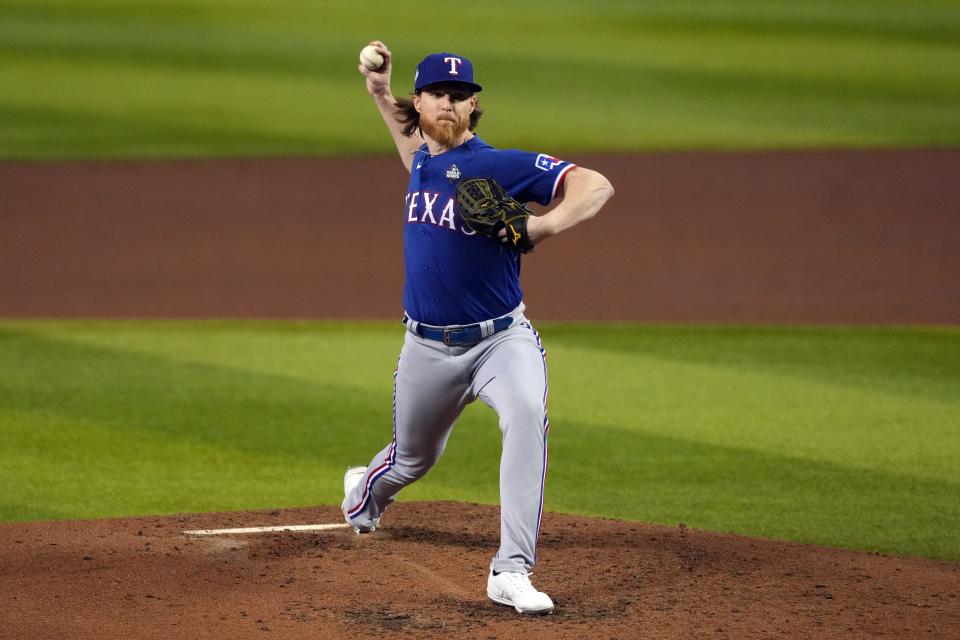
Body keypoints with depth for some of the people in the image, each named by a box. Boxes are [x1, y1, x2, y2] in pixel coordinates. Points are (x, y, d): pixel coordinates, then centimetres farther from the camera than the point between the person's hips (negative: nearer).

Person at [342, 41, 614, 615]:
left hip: (502, 339, -5)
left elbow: (596, 186, -22)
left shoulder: (498, 164, -15)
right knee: (412, 460, 21)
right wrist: (380, 94, 22)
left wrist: (544, 225, -39)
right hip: (428, 347, 5)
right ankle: (365, 493, 59)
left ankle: (513, 572, -33)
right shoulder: (422, 161, 3)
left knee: (528, 416, -34)